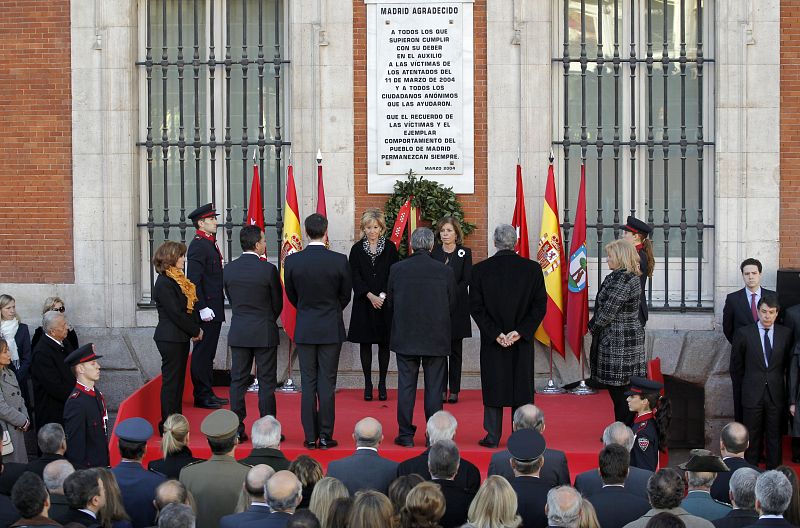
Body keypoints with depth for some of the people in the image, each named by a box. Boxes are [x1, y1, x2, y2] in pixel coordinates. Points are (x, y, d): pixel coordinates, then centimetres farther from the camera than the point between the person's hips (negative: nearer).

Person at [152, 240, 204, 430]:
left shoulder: (178, 279, 13)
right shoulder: (164, 283, -16)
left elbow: (190, 306, 14)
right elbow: (175, 313, -18)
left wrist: (196, 328, 1)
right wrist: (195, 330, -10)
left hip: (180, 337, 9)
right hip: (170, 338, -9)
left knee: (178, 379, 12)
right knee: (171, 381, -4)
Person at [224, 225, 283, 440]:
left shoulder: (229, 269, 0)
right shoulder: (268, 269, -12)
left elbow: (231, 300, 9)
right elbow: (277, 303, -2)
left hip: (238, 333, 3)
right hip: (264, 333, -3)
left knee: (238, 381, 8)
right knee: (266, 383, 3)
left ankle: (237, 429, 8)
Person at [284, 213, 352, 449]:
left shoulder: (292, 261, -6)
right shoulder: (339, 261, -10)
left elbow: (291, 295, 7)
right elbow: (345, 295, 3)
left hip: (304, 329, 1)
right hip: (331, 329, -1)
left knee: (308, 383, 6)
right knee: (327, 383, 3)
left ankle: (310, 436, 8)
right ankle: (325, 436, 5)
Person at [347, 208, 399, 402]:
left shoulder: (390, 248, 2)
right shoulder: (357, 249, 2)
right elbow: (355, 278, -3)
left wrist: (383, 295, -13)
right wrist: (371, 296, -14)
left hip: (385, 302, 0)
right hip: (363, 303, 0)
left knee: (384, 343, 3)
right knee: (365, 343, 3)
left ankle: (382, 384, 10)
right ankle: (368, 384, 9)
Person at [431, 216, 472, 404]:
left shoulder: (465, 253, 2)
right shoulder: (433, 252, 6)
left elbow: (466, 280, -3)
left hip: (457, 308, -1)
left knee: (455, 350, 4)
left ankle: (454, 390, 8)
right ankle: (442, 389, 3)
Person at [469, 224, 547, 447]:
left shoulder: (480, 270, -5)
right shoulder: (532, 268, -3)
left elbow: (476, 307, -7)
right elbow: (540, 305, -5)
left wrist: (495, 333, -7)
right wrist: (520, 332, -7)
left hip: (491, 341, -1)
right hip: (523, 343, 1)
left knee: (493, 386, 7)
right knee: (522, 385, 9)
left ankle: (493, 436, 9)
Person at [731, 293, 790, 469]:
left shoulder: (785, 334, 0)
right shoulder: (744, 333, -4)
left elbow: (788, 363, 11)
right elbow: (736, 366, 6)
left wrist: (774, 381, 11)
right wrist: (749, 384, 9)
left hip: (776, 395, 1)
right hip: (752, 395, -1)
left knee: (774, 437, 7)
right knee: (753, 437, 6)